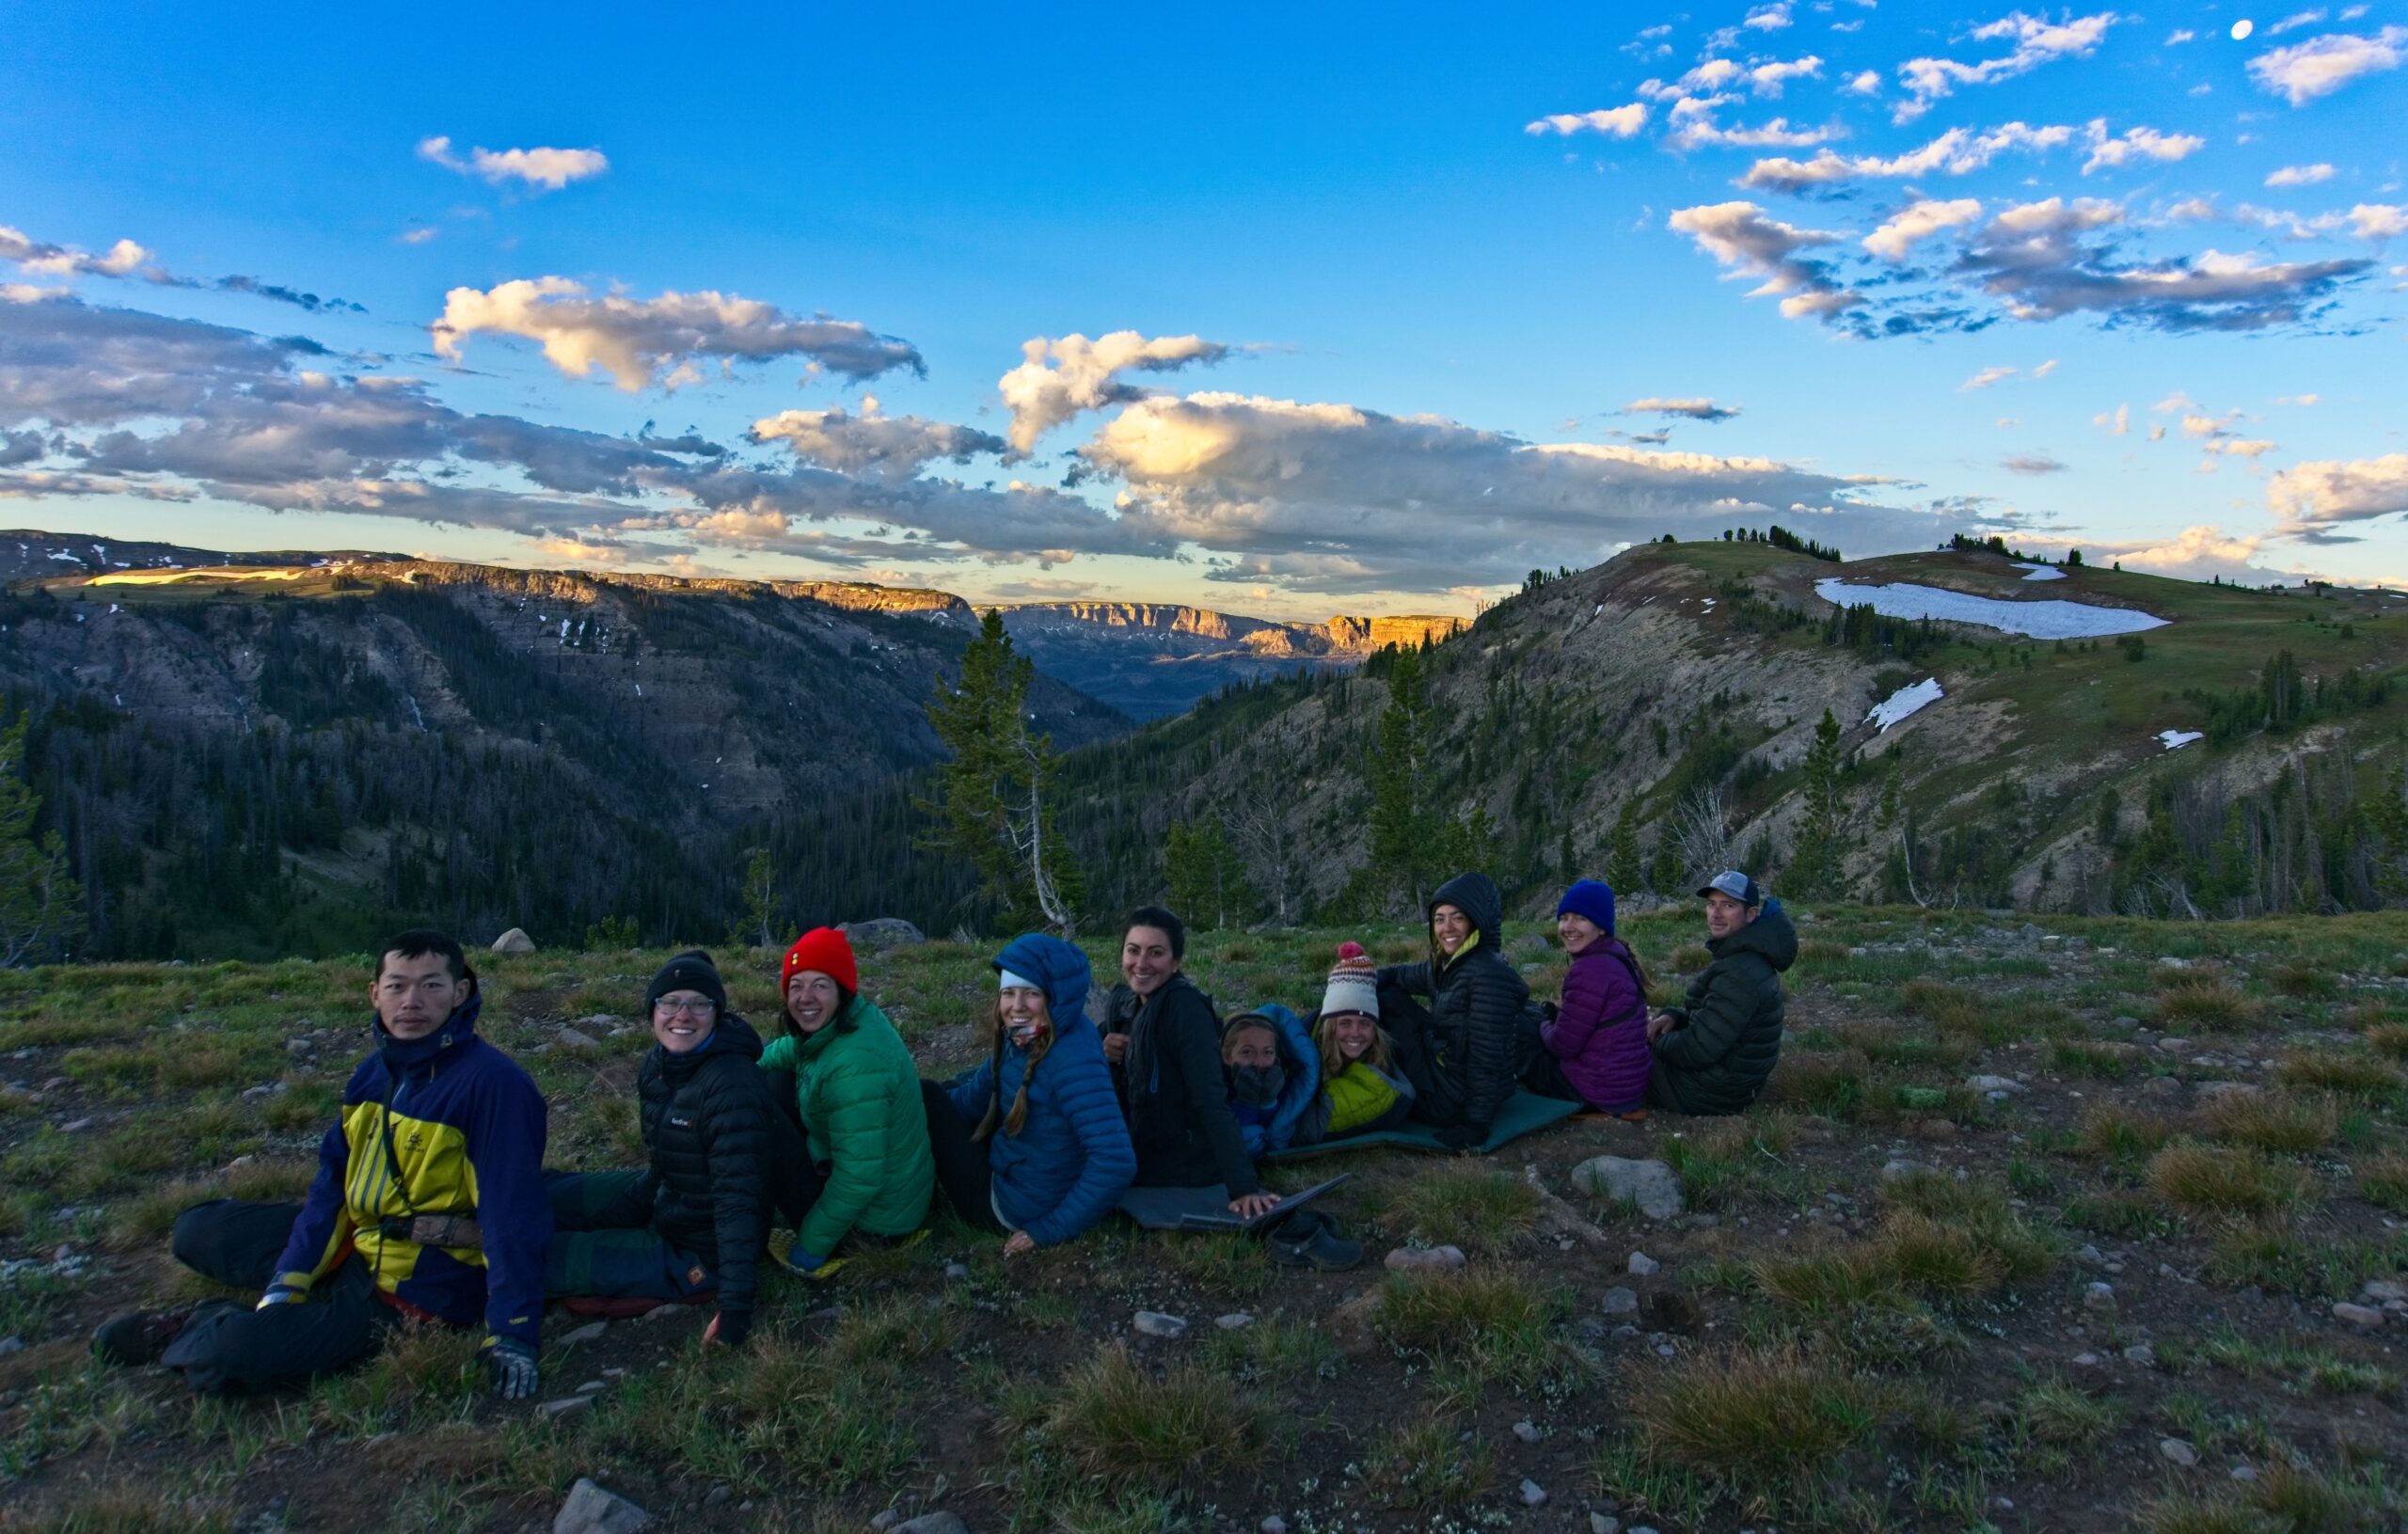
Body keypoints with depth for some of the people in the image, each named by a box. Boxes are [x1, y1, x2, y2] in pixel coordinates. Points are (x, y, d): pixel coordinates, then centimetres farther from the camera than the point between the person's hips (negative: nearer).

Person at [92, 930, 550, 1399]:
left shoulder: (493, 1084, -26)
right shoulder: (375, 1070, 0)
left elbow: (512, 1216, -27)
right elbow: (333, 1183, 4)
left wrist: (510, 1334, -29)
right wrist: (287, 1282, -6)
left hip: (414, 1290, -8)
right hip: (356, 1243, 8)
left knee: (224, 1358, -21)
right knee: (198, 1230, 16)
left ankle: (184, 1333, 9)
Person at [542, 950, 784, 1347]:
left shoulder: (732, 1086, -30)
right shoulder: (657, 1065, -3)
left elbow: (737, 1199, -33)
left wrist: (735, 1308, -35)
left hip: (696, 1253, -9)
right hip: (660, 1200, 9)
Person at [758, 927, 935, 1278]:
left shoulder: (855, 1065, -32)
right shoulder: (836, 1024, -5)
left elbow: (859, 1179, -31)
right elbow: (791, 1050, 21)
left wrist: (811, 1246, -19)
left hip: (880, 1216, -9)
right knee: (775, 1083, 10)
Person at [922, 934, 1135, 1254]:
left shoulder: (1072, 1060, -32)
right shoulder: (1022, 1037, -6)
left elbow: (1117, 1162, -38)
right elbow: (976, 1097, 9)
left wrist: (1051, 1230, -28)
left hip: (1011, 1206, -8)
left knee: (928, 1095, 0)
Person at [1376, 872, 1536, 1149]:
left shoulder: (1489, 975, -23)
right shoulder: (1444, 965, 4)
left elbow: (1487, 1057, -25)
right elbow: (1400, 975, 20)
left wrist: (1476, 1125, -23)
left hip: (1453, 1103, -9)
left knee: (1388, 1005, -6)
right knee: (1389, 998, 9)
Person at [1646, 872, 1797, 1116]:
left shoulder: (1740, 975, -27)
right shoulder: (1749, 960, 5)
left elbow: (1697, 1051, -29)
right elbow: (1708, 1011, 17)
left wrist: (1657, 1040, -10)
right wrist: (1674, 1015, -2)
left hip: (1708, 1094, -10)